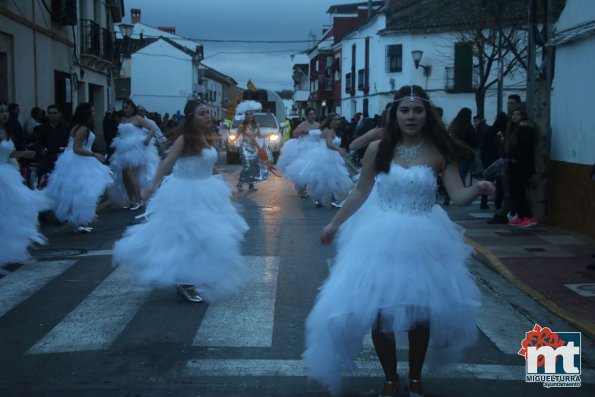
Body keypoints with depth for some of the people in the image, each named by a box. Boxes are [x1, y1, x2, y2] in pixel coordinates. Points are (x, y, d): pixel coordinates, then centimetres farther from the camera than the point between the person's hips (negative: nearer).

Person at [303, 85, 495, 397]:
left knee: (422, 312, 11)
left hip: (423, 241, 0)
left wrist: (478, 189, -31)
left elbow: (458, 196, -9)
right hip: (381, 239, 0)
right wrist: (334, 224, 14)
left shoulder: (439, 153, -6)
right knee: (379, 311, 5)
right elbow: (361, 192, 7)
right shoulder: (377, 149, -4)